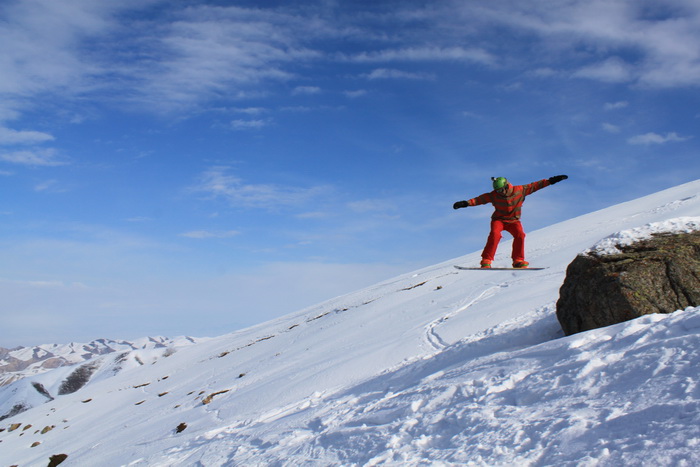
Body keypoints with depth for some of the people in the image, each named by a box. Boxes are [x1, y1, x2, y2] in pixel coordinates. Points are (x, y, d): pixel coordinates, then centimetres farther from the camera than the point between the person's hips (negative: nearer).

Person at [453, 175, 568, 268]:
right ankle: (486, 261, -27)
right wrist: (466, 203, -25)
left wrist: (550, 181, -1)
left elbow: (534, 186, -2)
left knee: (520, 234, -26)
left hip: (513, 220, 1)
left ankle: (518, 261, -17)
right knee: (495, 234, -28)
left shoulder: (519, 190, -8)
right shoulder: (494, 195, -9)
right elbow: (481, 199, -12)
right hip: (499, 220, -1)